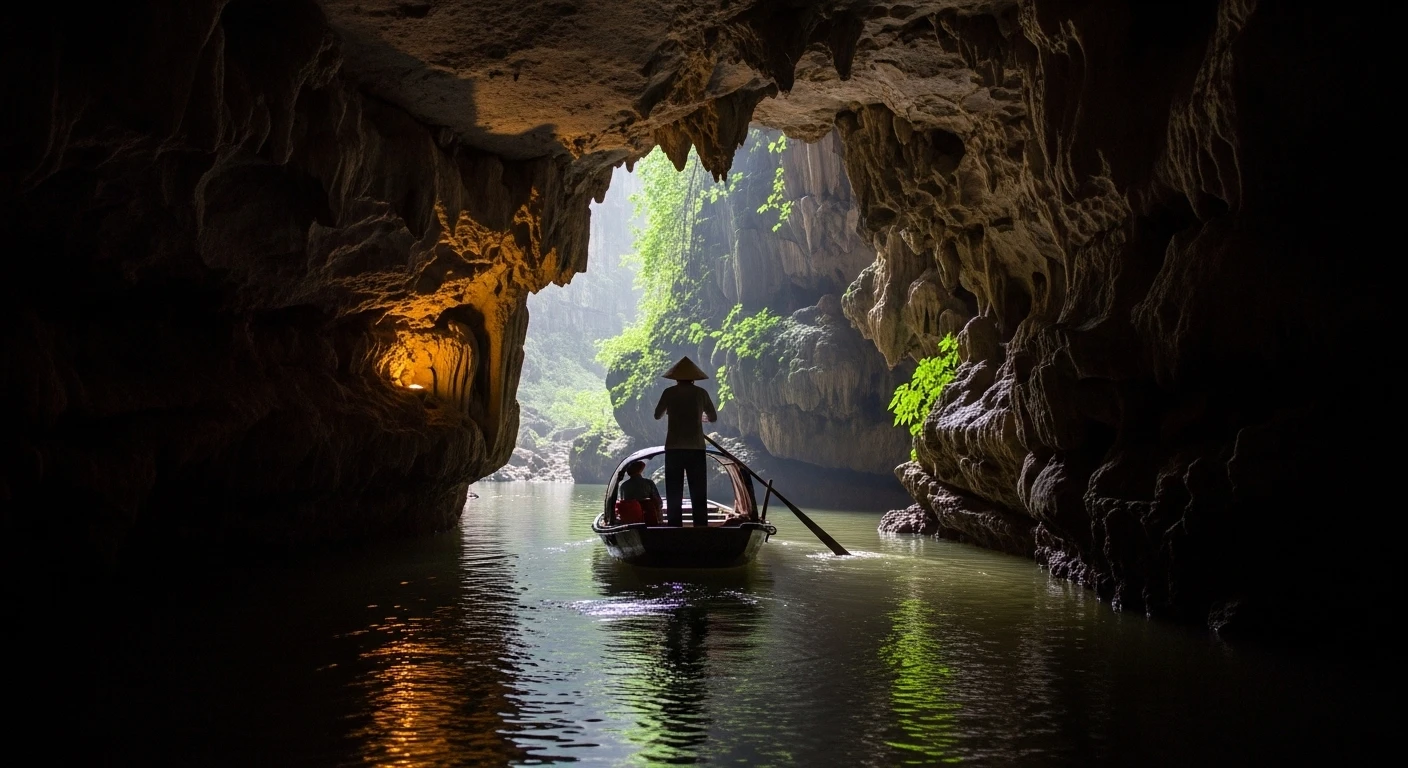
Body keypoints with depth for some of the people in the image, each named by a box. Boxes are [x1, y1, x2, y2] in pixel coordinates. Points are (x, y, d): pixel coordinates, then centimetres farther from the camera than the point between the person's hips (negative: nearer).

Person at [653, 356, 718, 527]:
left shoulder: (669, 392, 2)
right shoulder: (701, 393, 4)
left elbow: (657, 415, 15)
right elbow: (713, 417, 16)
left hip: (674, 448, 0)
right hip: (696, 448, 0)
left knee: (674, 493, 4)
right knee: (698, 492, 4)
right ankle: (700, 526, -2)